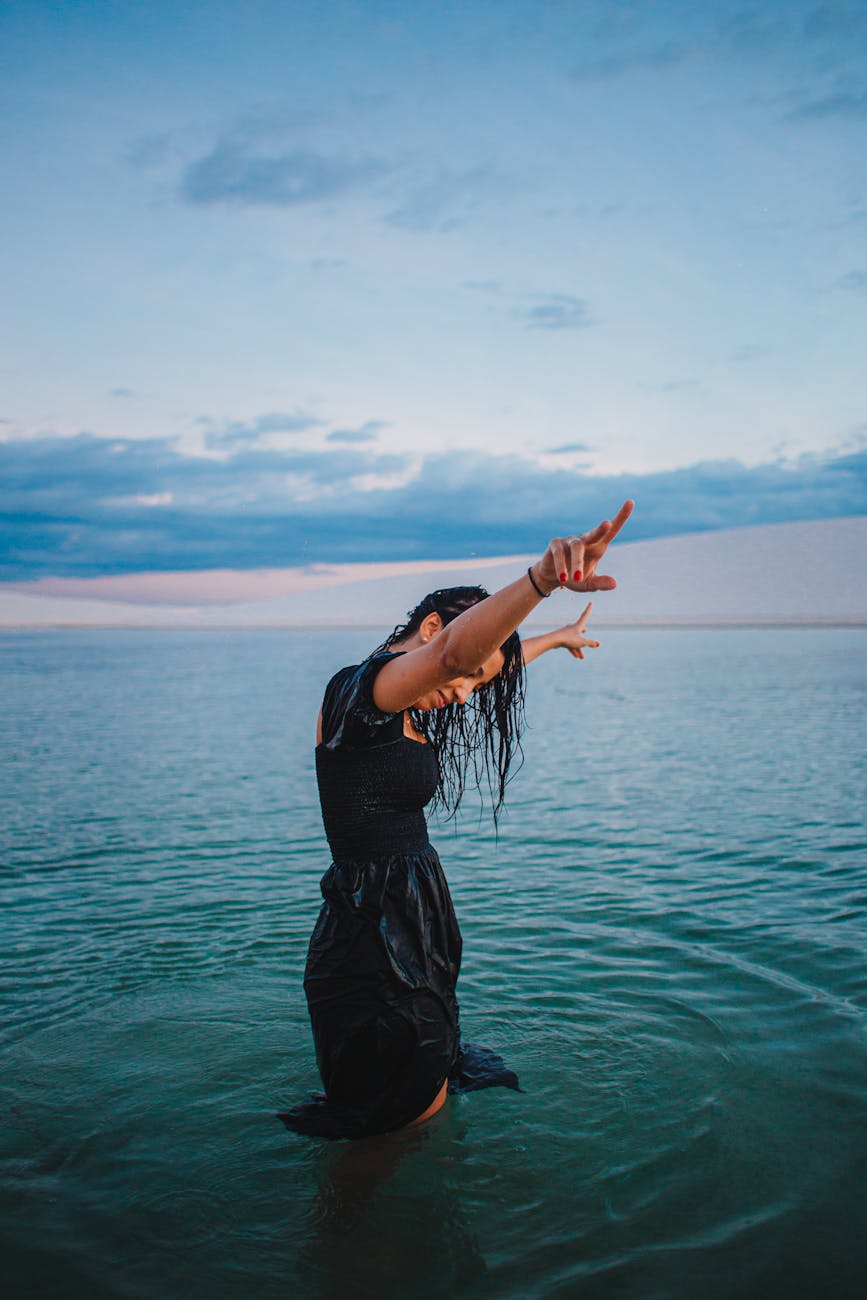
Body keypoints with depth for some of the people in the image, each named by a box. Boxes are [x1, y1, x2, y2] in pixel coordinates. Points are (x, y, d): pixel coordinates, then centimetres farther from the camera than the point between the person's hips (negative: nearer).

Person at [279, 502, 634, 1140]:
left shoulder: (408, 716, 11)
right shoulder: (358, 691, -17)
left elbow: (494, 658, 29)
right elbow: (455, 650, -39)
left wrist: (561, 636, 44)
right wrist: (543, 578, -54)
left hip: (417, 926, 9)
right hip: (374, 937, -9)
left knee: (427, 1108, 16)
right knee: (416, 1117, 6)